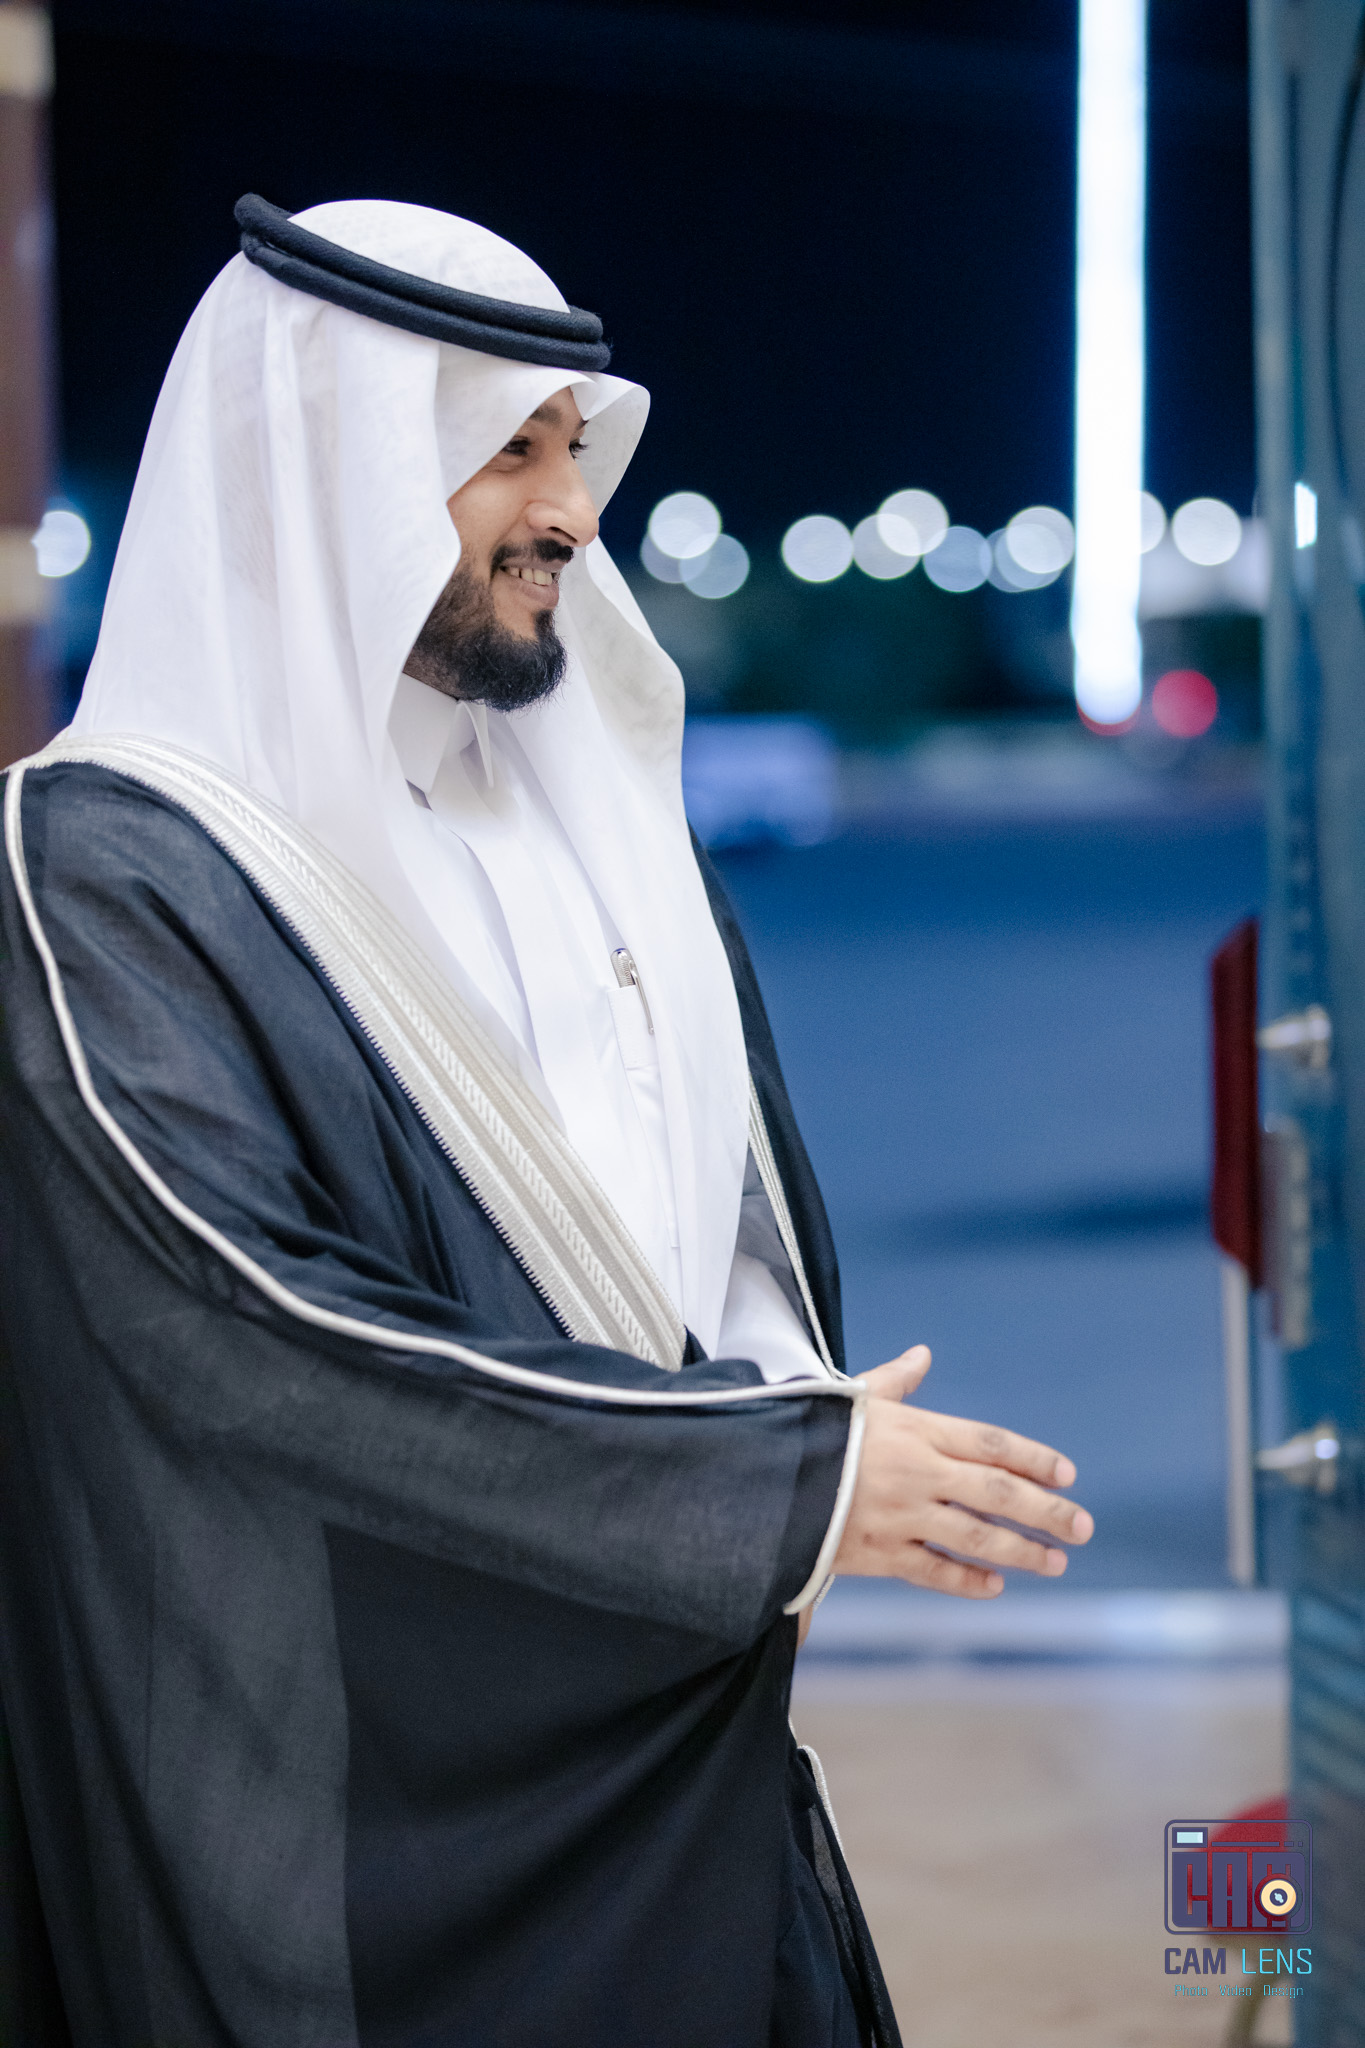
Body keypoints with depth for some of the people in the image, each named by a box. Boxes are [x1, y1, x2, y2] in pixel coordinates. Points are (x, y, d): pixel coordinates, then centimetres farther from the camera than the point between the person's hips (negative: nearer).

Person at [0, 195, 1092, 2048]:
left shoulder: (581, 804, 11)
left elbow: (757, 1216, 15)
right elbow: (258, 1336, -22)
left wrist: (791, 1421, -8)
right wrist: (786, 1478, -18)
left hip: (684, 1744, 7)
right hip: (369, 1808, -6)